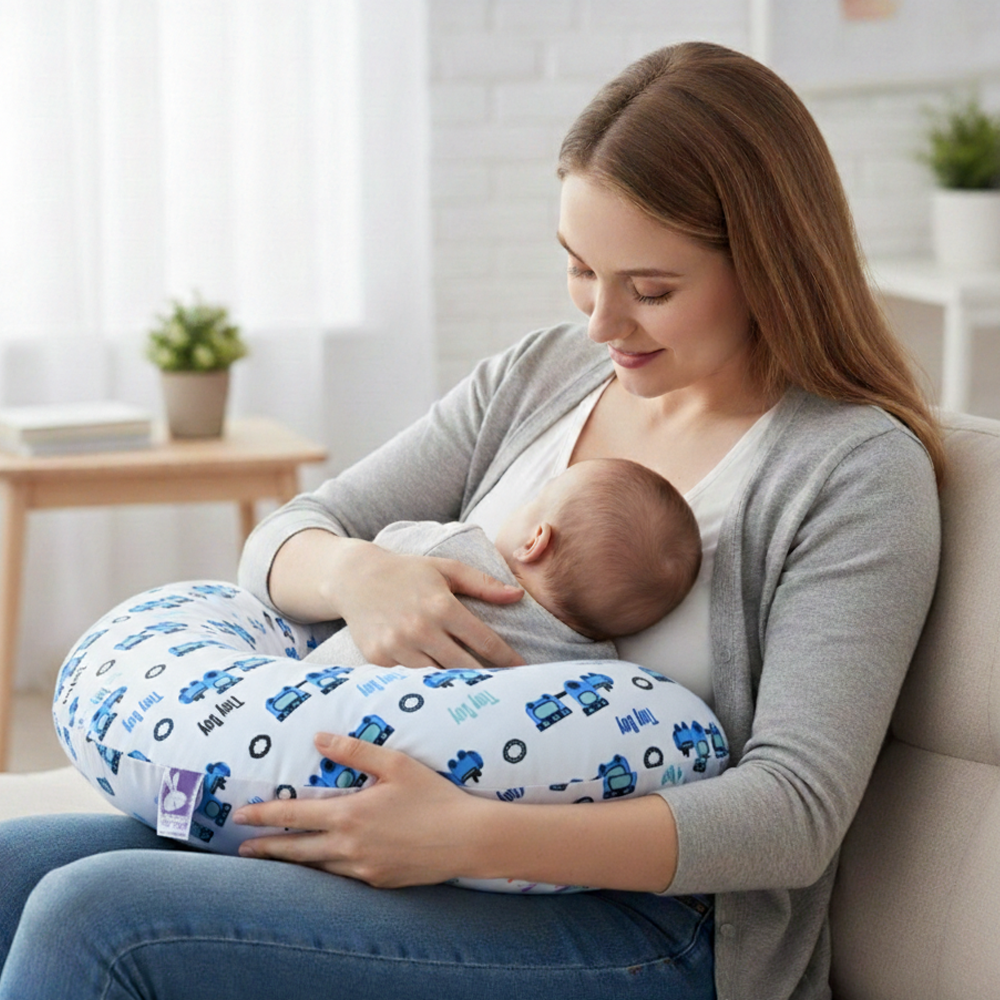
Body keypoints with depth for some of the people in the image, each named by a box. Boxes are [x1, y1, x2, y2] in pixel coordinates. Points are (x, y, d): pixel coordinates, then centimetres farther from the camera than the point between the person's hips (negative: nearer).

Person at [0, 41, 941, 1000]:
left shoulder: (861, 471, -8)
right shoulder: (536, 375, 11)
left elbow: (795, 813, -17)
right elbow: (285, 539, 11)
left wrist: (473, 835, -29)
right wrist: (356, 574, -17)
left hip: (636, 914, -6)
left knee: (100, 920, -23)